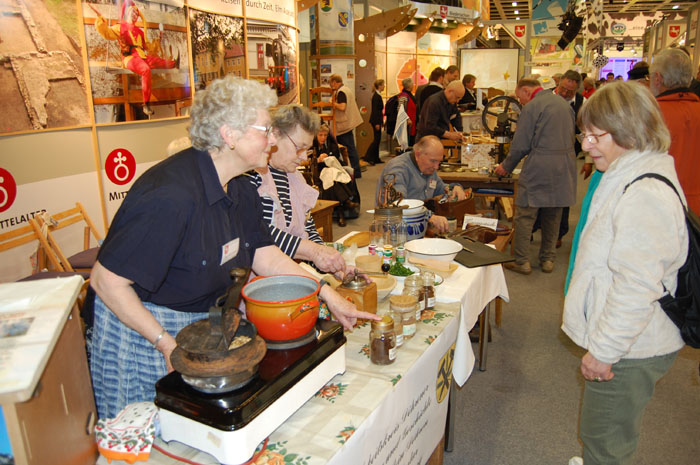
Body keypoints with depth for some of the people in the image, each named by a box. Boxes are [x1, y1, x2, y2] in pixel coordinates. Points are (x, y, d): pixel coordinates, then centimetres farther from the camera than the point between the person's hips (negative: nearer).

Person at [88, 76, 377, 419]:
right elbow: (106, 279, -26)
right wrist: (167, 344, -24)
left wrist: (329, 295, -2)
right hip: (141, 329, -7)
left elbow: (263, 254, 3)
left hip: (200, 323, 8)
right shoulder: (173, 196, -31)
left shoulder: (240, 191, -2)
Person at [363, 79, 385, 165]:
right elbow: (375, 110, -20)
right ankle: (367, 157, -7)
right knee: (377, 139, -8)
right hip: (376, 120, -10)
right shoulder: (376, 96, -15)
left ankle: (376, 158, 16)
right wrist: (377, 123, -21)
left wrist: (381, 121, 21)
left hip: (377, 120, 10)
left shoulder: (378, 95, 14)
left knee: (377, 139, 11)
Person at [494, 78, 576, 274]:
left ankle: (521, 261, 4)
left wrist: (506, 167, 4)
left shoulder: (532, 107, -8)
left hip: (539, 169, -7)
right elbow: (569, 138, 20)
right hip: (565, 167, 8)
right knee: (553, 216, 15)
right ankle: (548, 259, 23)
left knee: (524, 215, 1)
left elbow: (521, 145, -10)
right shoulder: (564, 103, 14)